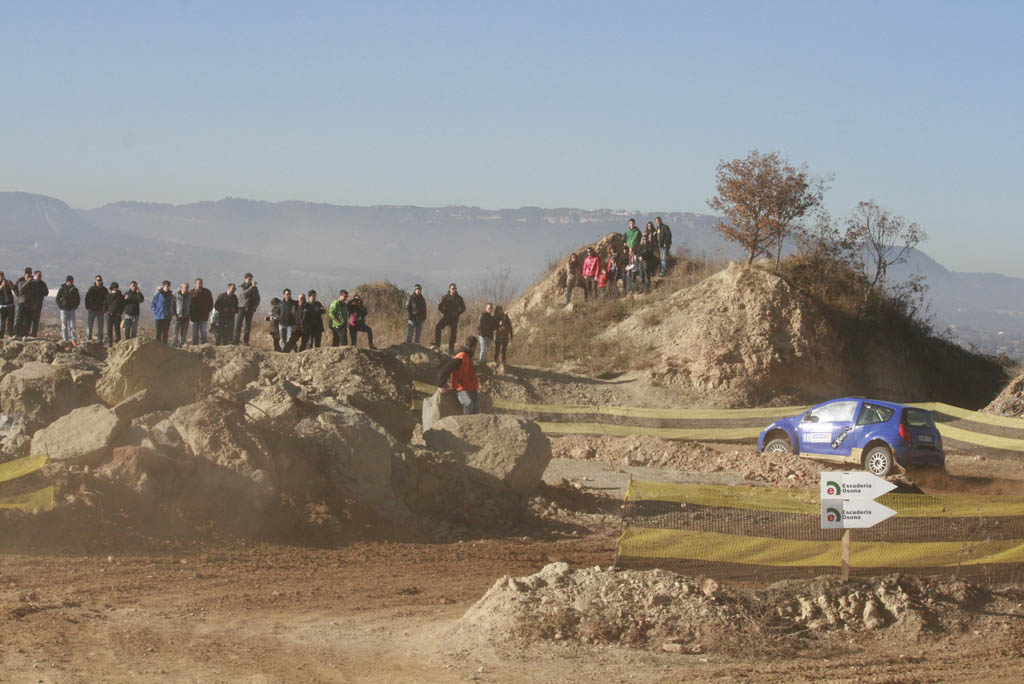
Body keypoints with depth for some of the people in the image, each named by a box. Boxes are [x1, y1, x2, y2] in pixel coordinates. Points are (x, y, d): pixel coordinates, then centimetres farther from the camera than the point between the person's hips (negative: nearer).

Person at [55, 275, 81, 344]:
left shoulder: (75, 290, 5)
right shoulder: (62, 289, -2)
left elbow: (78, 299, 14)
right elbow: (57, 299, 3)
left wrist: (75, 307, 2)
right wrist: (61, 306, -7)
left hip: (71, 310, 2)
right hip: (64, 310, -2)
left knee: (72, 325, -2)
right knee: (64, 325, 2)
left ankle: (73, 339, -1)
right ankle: (65, 340, 5)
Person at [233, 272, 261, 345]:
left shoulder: (255, 288, 10)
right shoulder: (241, 287, 4)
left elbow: (257, 299, 13)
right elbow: (244, 293, -17)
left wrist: (254, 307, -2)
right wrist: (252, 287, -21)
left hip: (250, 309, 2)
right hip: (241, 307, -2)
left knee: (248, 326, 0)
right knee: (238, 325, -10)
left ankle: (246, 341, 3)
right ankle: (236, 340, -7)